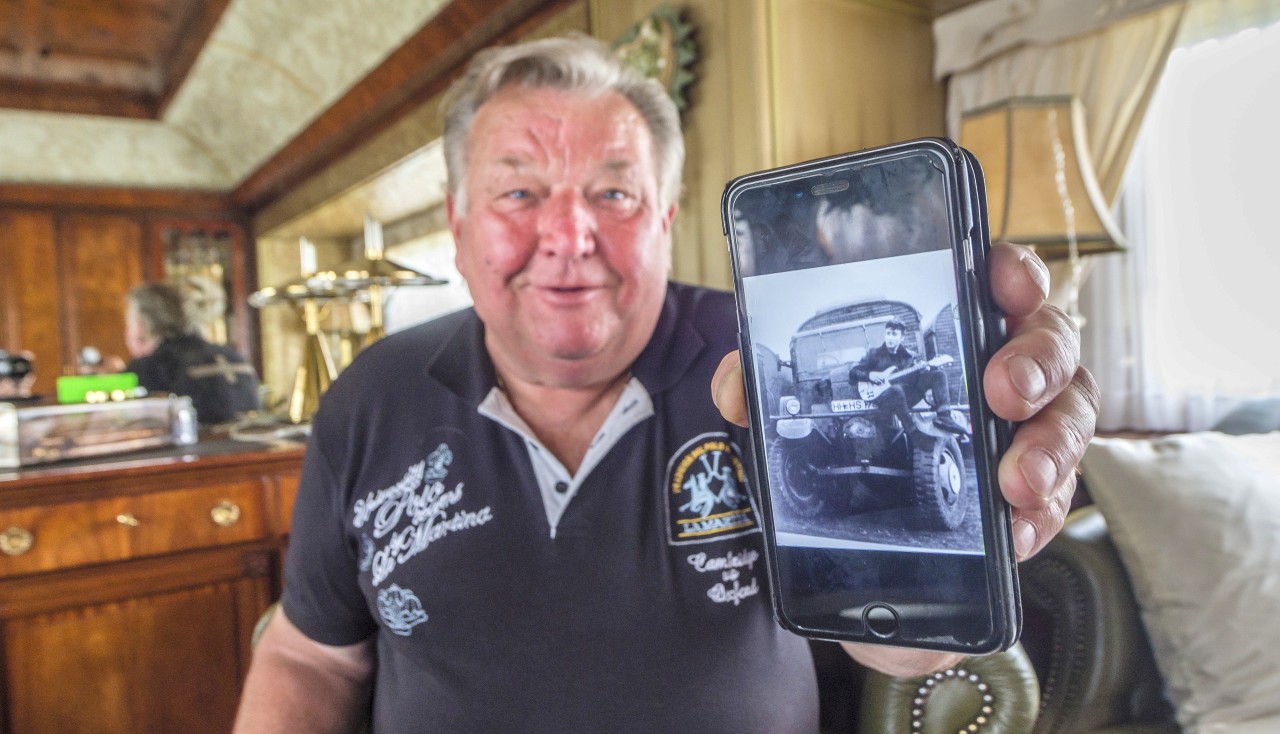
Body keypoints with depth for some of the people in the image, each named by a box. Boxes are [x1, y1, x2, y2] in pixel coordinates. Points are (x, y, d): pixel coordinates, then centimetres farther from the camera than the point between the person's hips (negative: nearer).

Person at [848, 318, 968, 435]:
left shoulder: (909, 356, 20)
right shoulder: (875, 354, 10)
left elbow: (918, 372, 10)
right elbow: (853, 371, 8)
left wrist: (926, 367, -12)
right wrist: (869, 375, -10)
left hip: (908, 395, 5)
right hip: (884, 396, -4)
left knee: (938, 375, -7)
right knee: (896, 389, -42)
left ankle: (944, 417, -20)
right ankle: (910, 429, -28)